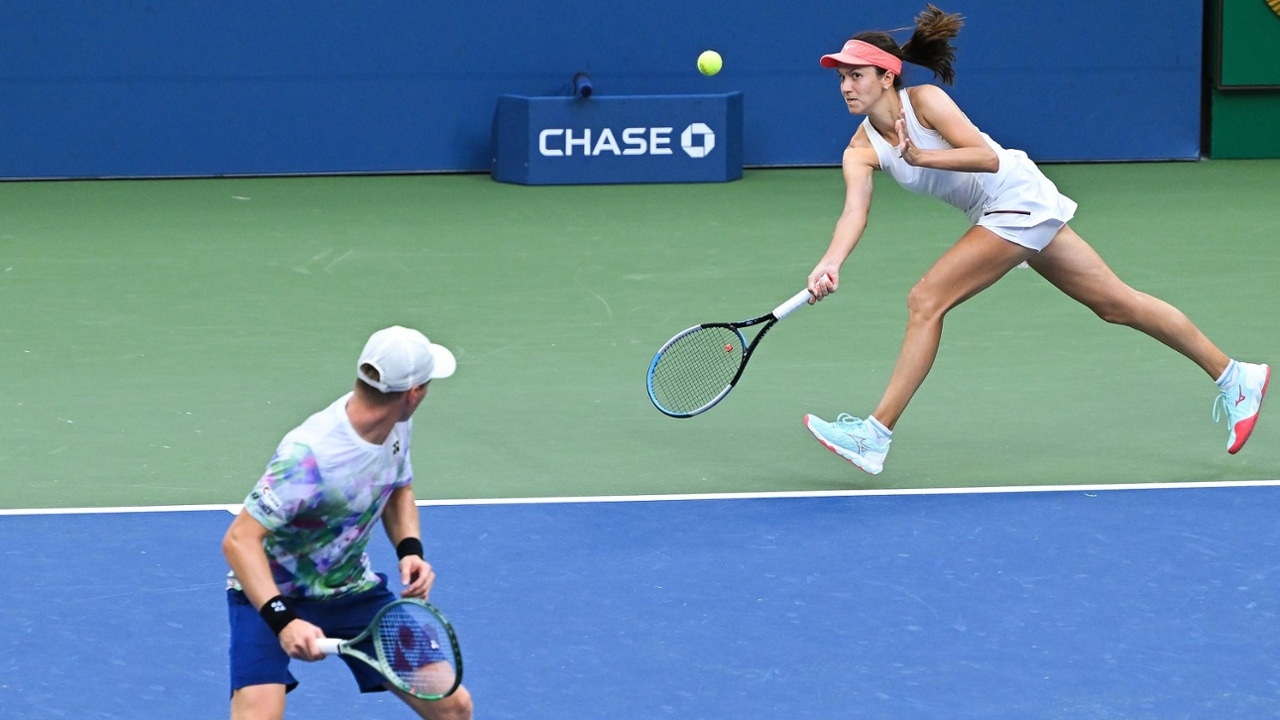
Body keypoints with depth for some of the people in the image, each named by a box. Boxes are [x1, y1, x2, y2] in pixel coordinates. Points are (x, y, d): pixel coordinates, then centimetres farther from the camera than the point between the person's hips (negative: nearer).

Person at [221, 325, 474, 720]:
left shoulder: (396, 425, -9)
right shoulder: (309, 455, -33)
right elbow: (239, 540, -33)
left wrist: (410, 550, -7)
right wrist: (283, 621, -44)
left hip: (353, 590, 7)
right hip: (270, 594, -7)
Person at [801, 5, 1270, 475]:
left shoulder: (924, 100, -17)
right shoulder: (861, 150, 1)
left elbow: (987, 157, -24)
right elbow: (855, 211, -16)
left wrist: (919, 156, -36)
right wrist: (830, 263, -34)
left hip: (1018, 199, -8)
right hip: (996, 215, 8)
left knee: (926, 301, -15)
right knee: (1116, 303, 13)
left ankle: (875, 436, -12)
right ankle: (1232, 376, 22)